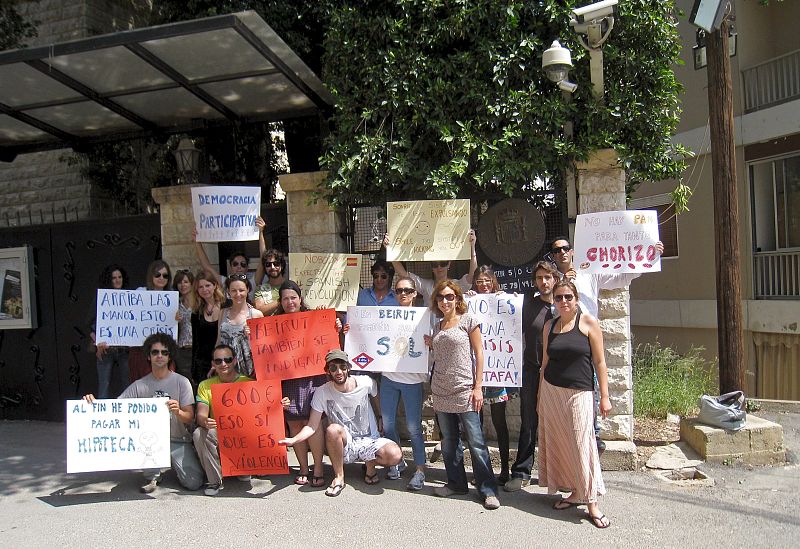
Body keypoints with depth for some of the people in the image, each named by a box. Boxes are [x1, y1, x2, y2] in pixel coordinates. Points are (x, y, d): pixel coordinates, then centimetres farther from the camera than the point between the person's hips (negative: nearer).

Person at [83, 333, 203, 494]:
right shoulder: (139, 385, 0)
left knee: (194, 483, -20)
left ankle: (175, 465, 18)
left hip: (178, 441, -2)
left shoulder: (181, 382, -5)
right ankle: (153, 475, -6)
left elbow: (190, 419, -9)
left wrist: (178, 412, -31)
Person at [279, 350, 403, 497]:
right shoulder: (322, 393, -12)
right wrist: (294, 440, -29)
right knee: (333, 429, -35)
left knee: (395, 455, -30)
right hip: (344, 446, 0)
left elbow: (376, 399, 12)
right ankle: (339, 478, -14)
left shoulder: (366, 383, -11)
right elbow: (312, 427, -13)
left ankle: (370, 464, 5)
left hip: (370, 440, 0)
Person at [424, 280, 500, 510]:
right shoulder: (438, 326, 14)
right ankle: (456, 483, 25)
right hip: (441, 391, 6)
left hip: (464, 390, -6)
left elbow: (479, 353, -5)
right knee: (448, 441, 12)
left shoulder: (468, 320, -2)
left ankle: (488, 490, 2)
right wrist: (431, 345, 3)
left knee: (476, 442, -5)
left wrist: (478, 387, -11)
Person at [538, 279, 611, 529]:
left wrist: (604, 396, -6)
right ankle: (575, 492, 21)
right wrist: (540, 395, 13)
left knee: (581, 444, -6)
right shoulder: (549, 325, 8)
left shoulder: (588, 322, -3)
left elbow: (599, 361, -3)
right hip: (551, 391, 4)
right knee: (558, 444, 7)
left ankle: (591, 503, 3)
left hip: (579, 393, -4)